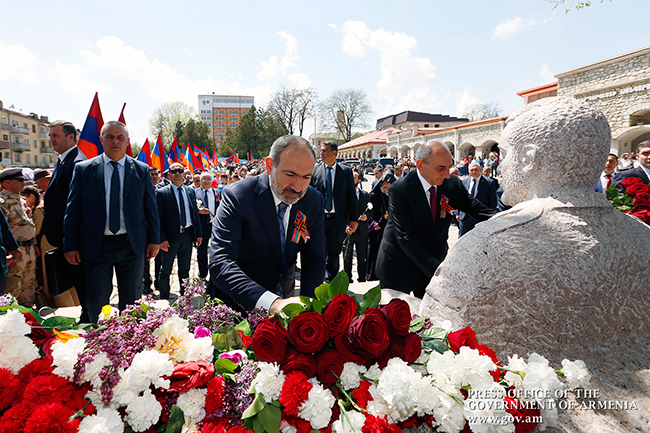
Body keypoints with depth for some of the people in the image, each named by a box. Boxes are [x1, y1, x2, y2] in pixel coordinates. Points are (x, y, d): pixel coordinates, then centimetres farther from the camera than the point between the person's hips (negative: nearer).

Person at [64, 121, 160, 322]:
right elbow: (72, 211, 2)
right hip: (96, 246, 0)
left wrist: (154, 240, 0)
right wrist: (70, 246, -3)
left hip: (132, 246, 1)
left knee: (131, 300, 12)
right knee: (96, 303, 9)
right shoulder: (83, 169, 2)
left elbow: (151, 208, 5)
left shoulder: (142, 170, 4)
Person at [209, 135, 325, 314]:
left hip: (284, 298, 3)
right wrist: (272, 303, -41)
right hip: (239, 303, -3)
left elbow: (314, 259, -2)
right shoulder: (236, 197, -20)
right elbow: (220, 264, -29)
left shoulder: (315, 201, -7)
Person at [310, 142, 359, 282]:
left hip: (338, 219, 0)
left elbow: (352, 196, 3)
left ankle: (330, 281, 26)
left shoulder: (346, 171, 4)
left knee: (334, 253, 10)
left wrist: (354, 219, -3)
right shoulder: (314, 169, 4)